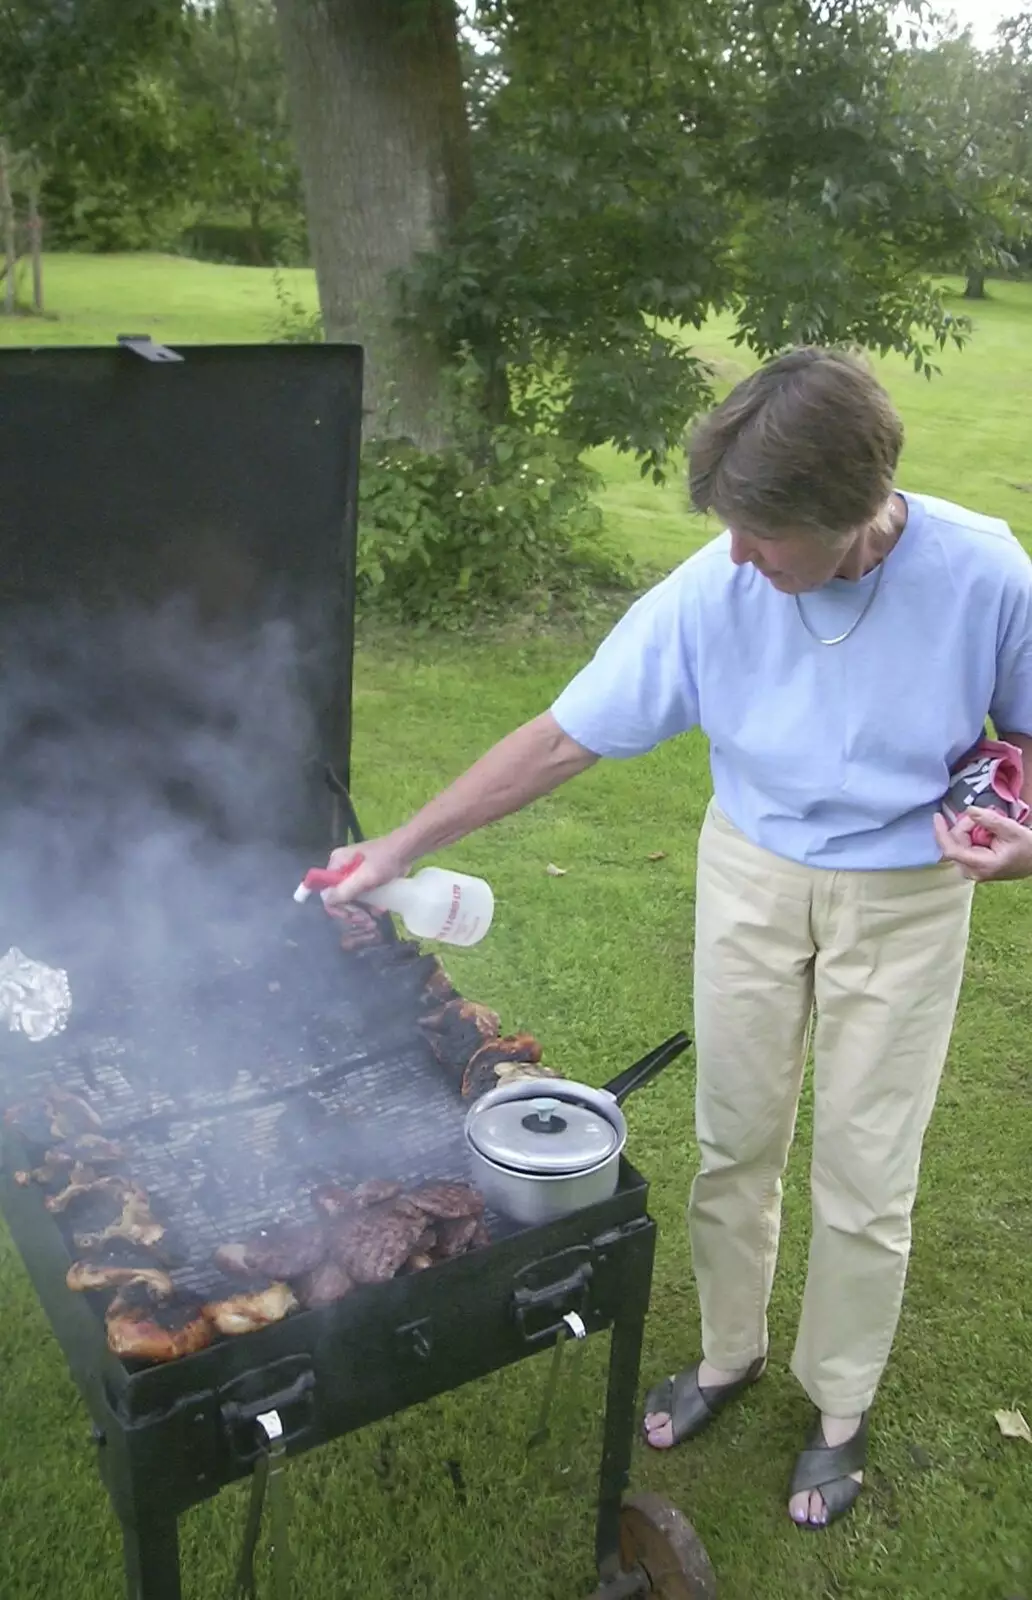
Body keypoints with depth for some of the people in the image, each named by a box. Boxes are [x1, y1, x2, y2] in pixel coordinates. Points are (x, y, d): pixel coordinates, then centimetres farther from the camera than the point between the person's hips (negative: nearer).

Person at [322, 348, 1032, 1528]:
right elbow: (562, 738, -16)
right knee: (733, 1141, 15)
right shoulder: (712, 591, -21)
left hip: (904, 899, -1)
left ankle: (840, 1407, 36)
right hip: (753, 874, 2)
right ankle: (728, 1353, 42)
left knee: (865, 1178, 10)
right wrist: (401, 846, -16)